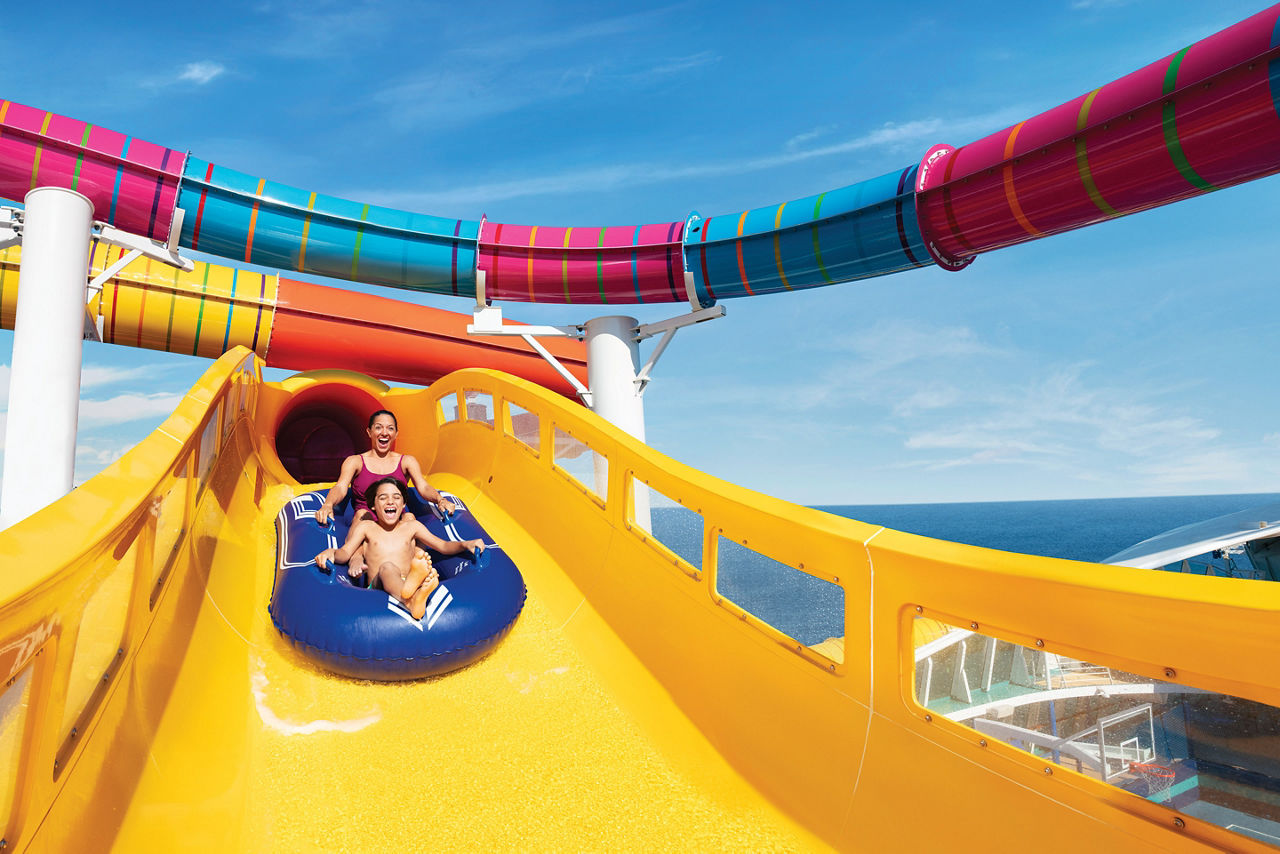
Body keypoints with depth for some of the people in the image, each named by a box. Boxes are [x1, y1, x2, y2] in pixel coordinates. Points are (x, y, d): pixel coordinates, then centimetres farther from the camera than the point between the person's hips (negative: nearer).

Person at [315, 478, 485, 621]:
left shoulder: (411, 526, 23)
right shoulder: (365, 527, 21)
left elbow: (443, 546, 18)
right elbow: (345, 553, 10)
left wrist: (465, 544, -2)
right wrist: (330, 552, -14)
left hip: (407, 583, 2)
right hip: (377, 587, -2)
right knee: (387, 567, -37)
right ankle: (411, 601, -71)